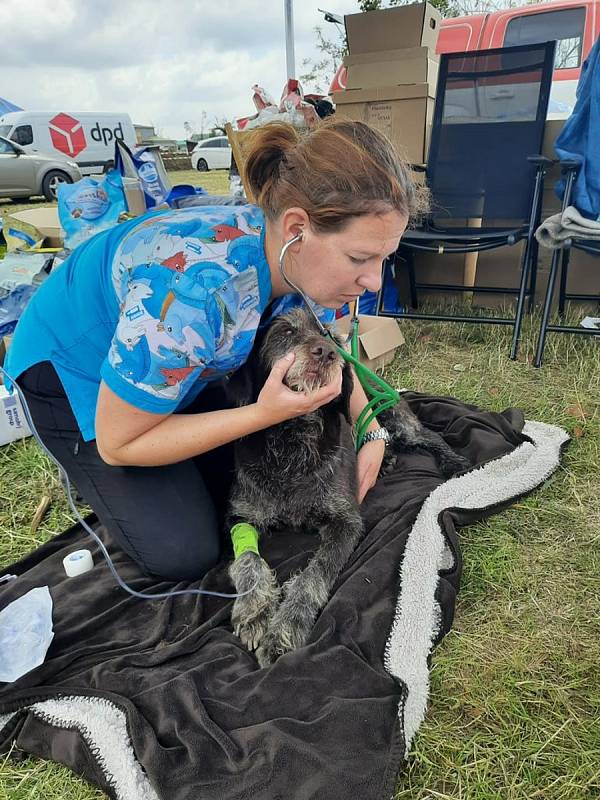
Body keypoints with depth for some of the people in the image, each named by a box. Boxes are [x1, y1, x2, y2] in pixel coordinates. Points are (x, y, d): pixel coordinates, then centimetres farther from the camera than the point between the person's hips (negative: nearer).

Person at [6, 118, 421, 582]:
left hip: (176, 364, 6)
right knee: (186, 554, -8)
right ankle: (88, 475, 16)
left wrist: (368, 428, -12)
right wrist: (264, 413, -33)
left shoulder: (310, 261, -20)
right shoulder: (192, 289, -42)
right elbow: (118, 444, -27)